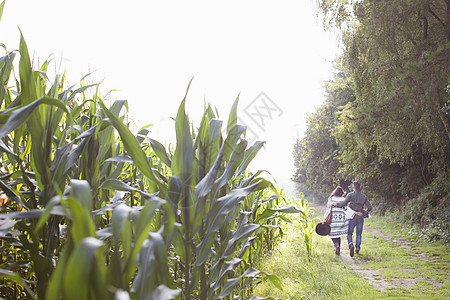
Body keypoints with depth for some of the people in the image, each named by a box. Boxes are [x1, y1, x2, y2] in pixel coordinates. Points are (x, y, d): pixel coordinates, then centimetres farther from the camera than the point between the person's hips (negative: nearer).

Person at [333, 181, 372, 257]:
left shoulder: (350, 195, -7)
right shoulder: (363, 196, 3)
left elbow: (344, 203, -20)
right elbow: (369, 207, 3)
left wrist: (335, 204, -8)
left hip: (352, 217, -3)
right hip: (360, 217, 3)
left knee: (349, 233, 6)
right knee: (359, 234, 16)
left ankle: (351, 245, -20)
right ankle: (357, 249, 20)